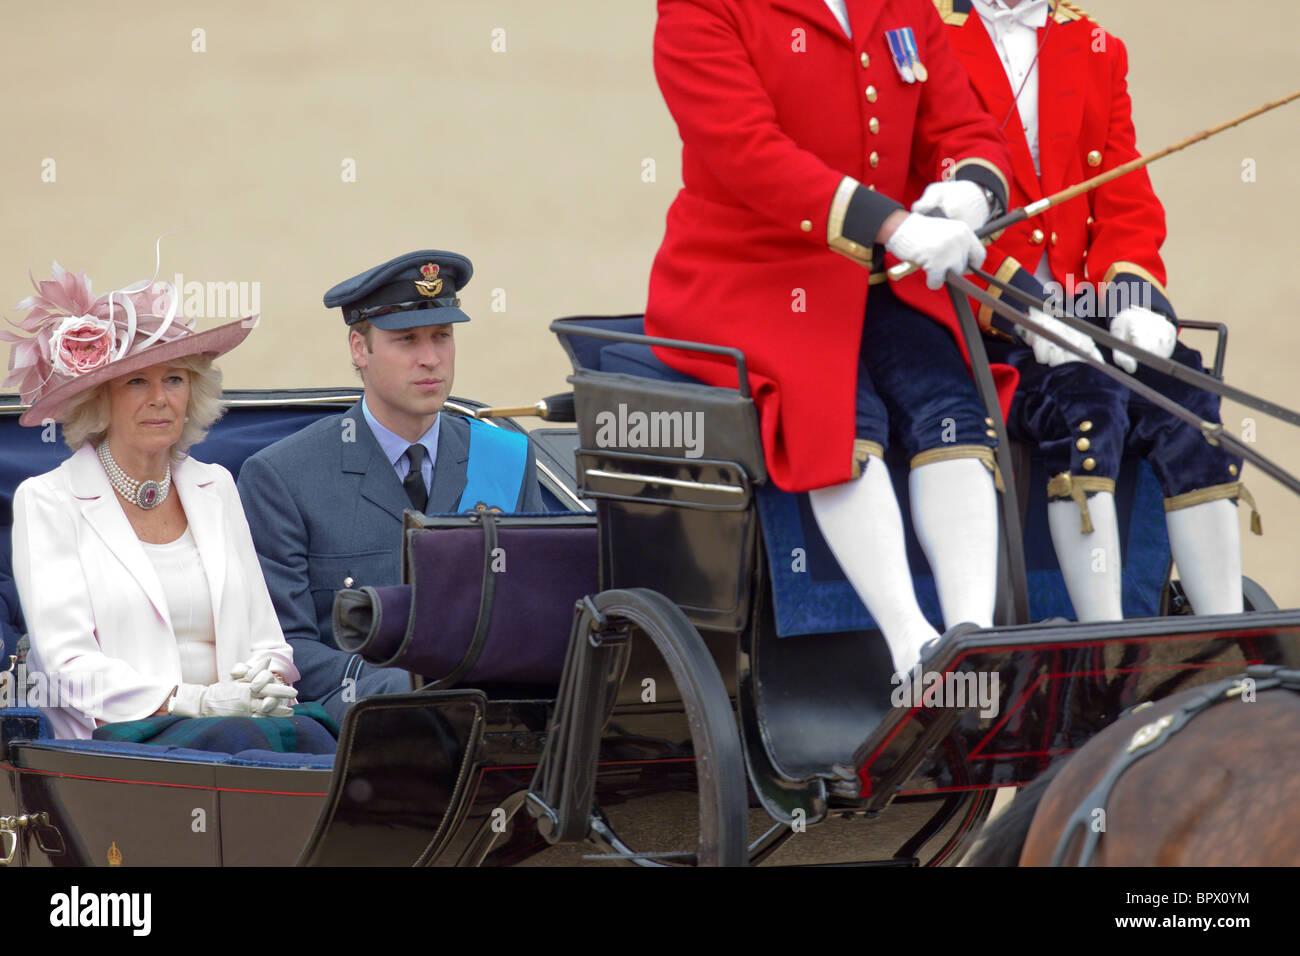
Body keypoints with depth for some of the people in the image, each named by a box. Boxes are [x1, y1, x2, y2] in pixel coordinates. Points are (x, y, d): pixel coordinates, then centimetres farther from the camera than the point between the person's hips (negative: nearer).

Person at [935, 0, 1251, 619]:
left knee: (1186, 402, -19)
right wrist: (1015, 298, -21)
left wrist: (1133, 293, -8)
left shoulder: (1096, 50, 18)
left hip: (1081, 305, 5)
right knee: (1084, 401, -31)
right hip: (975, 322, -5)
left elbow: (1126, 196, 12)